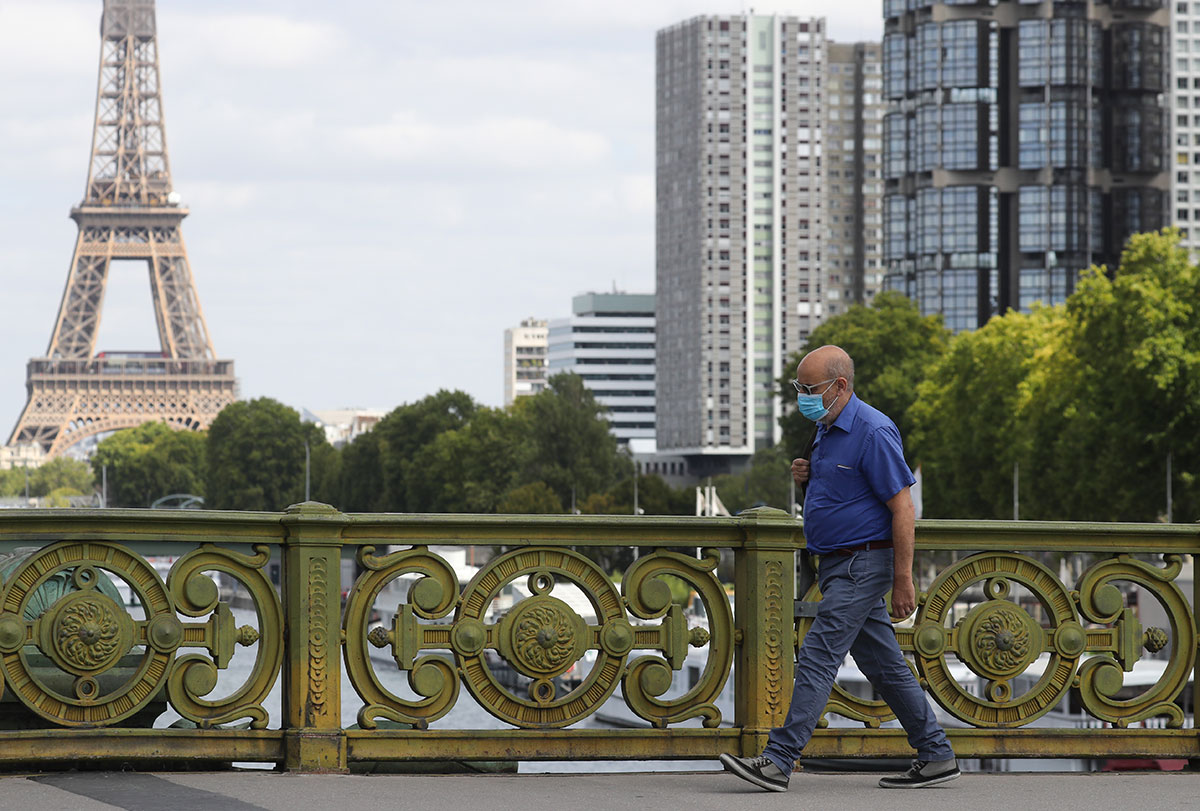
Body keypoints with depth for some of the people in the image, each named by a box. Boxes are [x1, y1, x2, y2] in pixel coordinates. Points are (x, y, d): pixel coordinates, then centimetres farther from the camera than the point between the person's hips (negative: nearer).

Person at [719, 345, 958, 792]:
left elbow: (902, 508, -18)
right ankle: (936, 756, 16)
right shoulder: (828, 429, 12)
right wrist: (807, 476, 4)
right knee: (885, 665, 11)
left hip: (862, 565, -10)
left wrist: (903, 582, -20)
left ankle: (778, 761, -15)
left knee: (818, 656, -13)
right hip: (839, 564, 10)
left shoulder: (873, 432, -18)